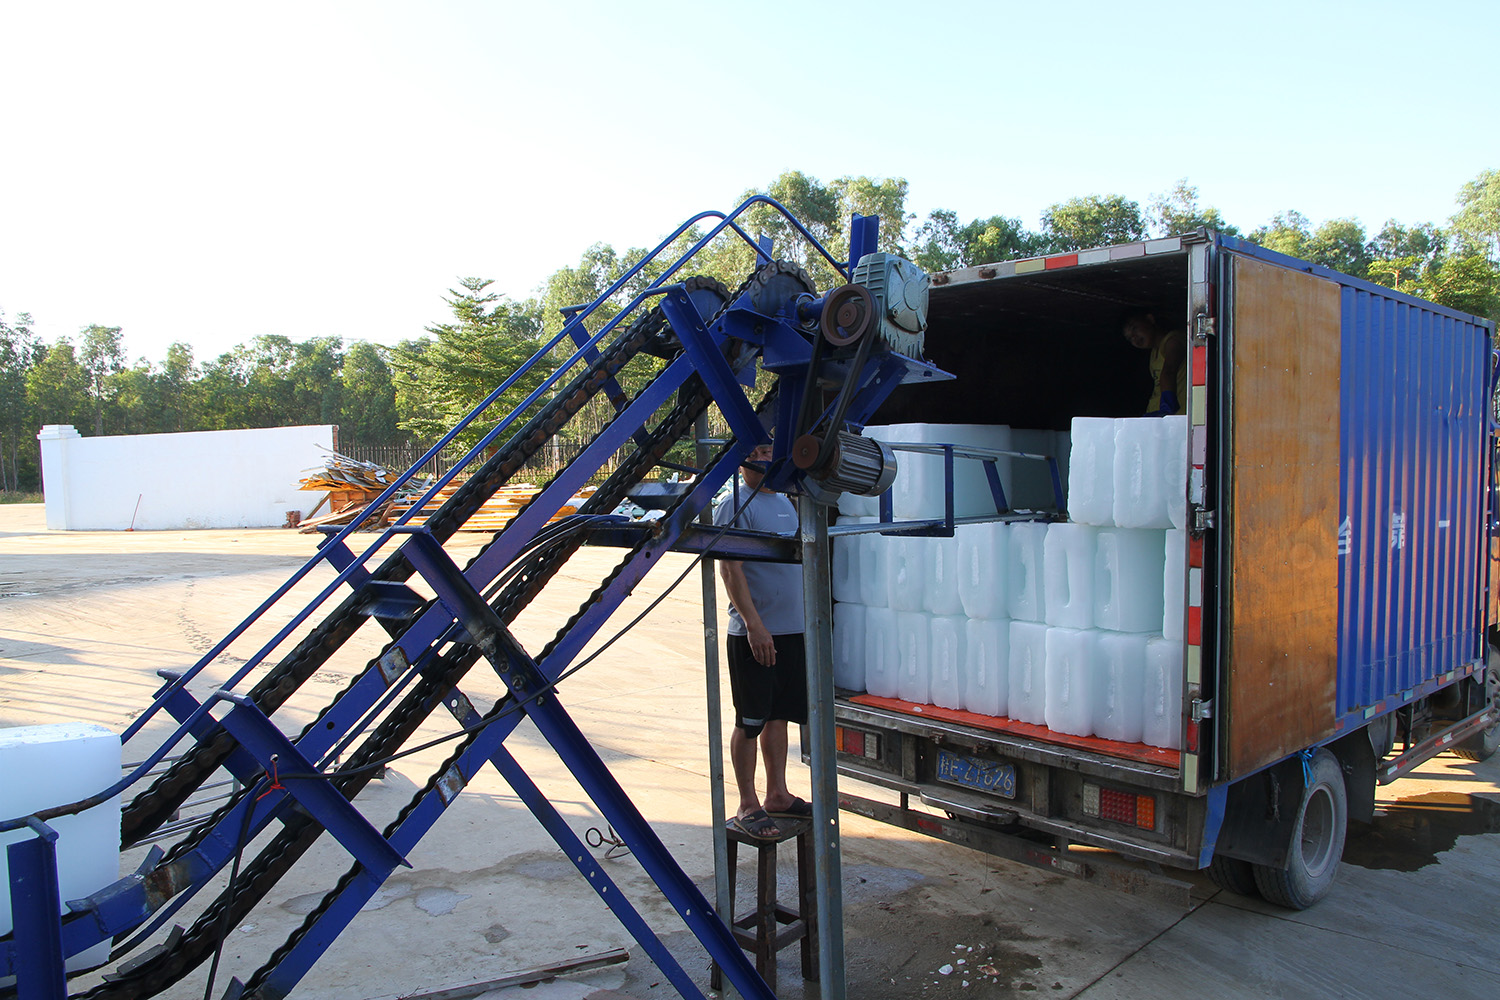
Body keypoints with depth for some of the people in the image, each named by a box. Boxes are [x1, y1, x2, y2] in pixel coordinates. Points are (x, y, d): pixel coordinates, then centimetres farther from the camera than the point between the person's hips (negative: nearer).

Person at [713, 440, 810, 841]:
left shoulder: (785, 503, 15)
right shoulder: (734, 506, -9)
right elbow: (730, 569, -16)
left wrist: (808, 619, 20)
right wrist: (754, 624, -22)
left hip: (792, 629, 7)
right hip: (754, 633, -7)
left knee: (779, 715, 15)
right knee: (750, 721, 0)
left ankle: (777, 795, 26)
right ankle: (747, 807, 10)